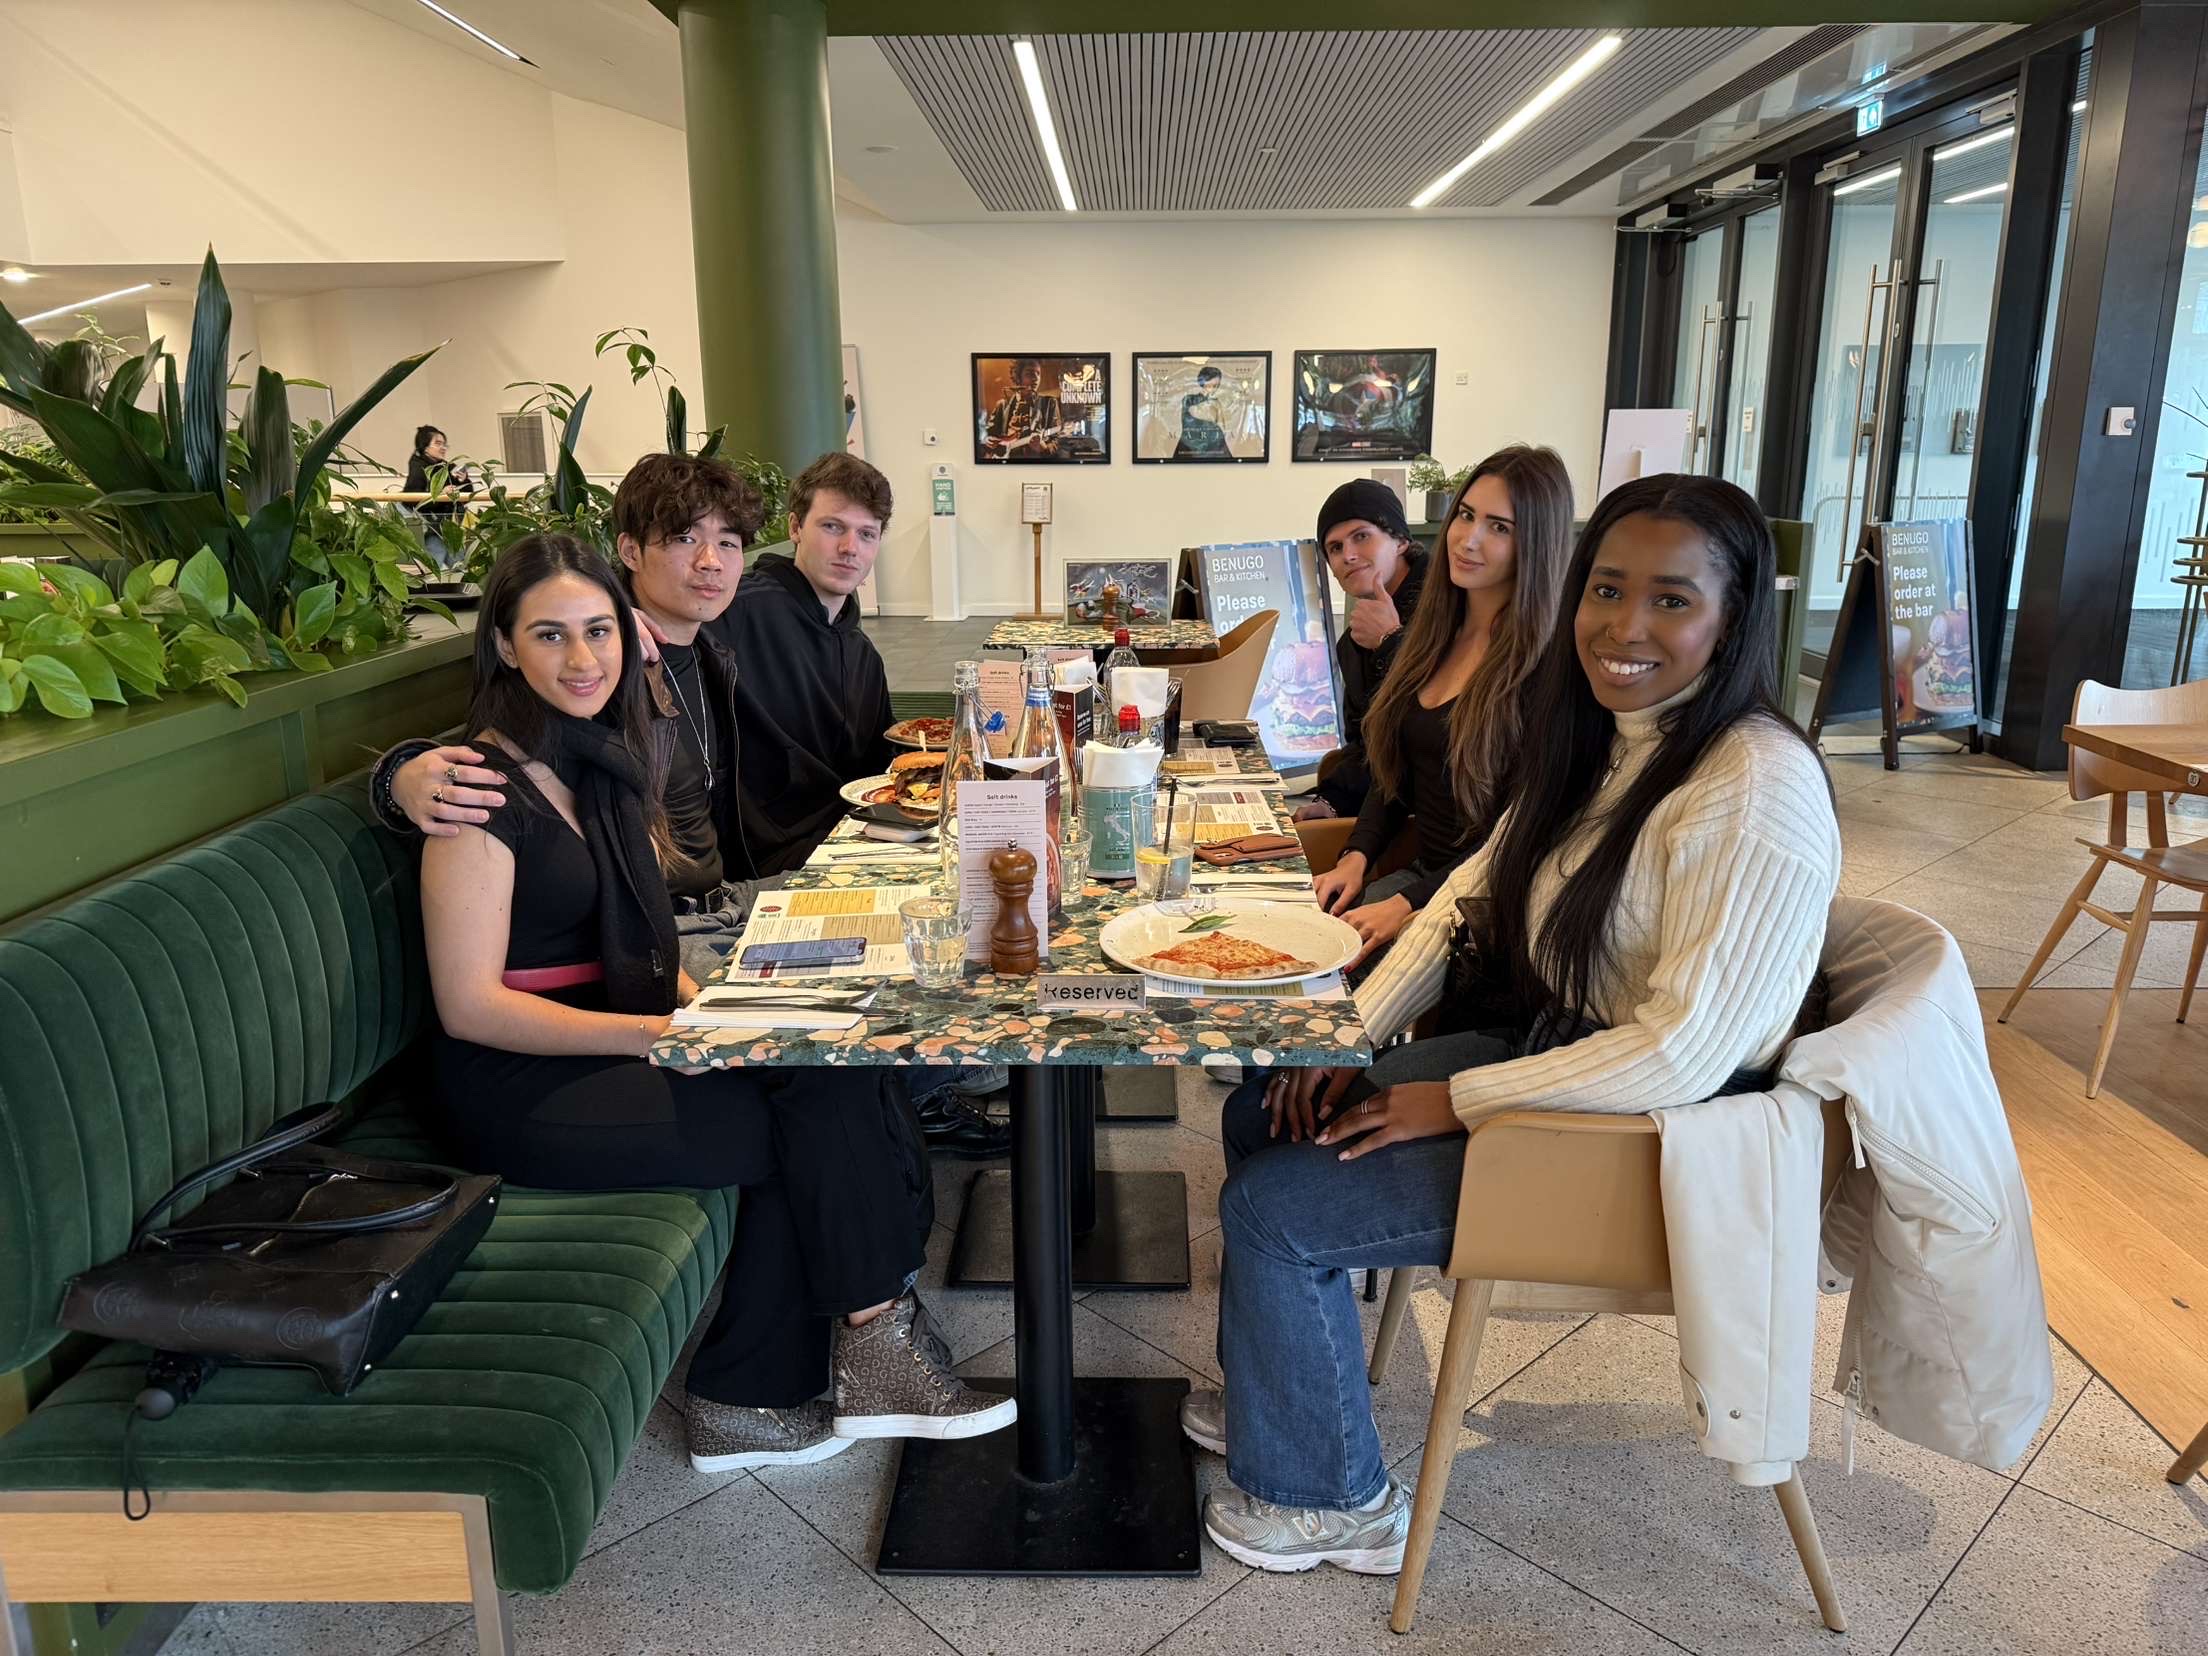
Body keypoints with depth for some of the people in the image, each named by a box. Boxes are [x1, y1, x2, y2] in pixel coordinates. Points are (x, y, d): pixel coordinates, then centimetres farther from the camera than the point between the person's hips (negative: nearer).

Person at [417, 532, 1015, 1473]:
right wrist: (657, 1033, -23)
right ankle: (875, 1348, -1)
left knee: (829, 1066, -16)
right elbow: (469, 1004, -17)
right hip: (523, 1086, -7)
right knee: (817, 1112, -19)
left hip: (608, 1042, 7)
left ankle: (749, 1399, -7)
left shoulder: (605, 758, 11)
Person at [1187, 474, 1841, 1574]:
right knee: (1264, 1114, 7)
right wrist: (1352, 1035, -2)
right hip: (1549, 1051, 9)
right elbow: (1472, 894, 9)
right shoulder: (1594, 739, 3)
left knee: (1273, 1208, -11)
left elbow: (1683, 1052, -29)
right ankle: (1276, 1396, 27)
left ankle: (1329, 1498, 14)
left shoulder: (1758, 793, -26)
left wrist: (1456, 1102, -20)